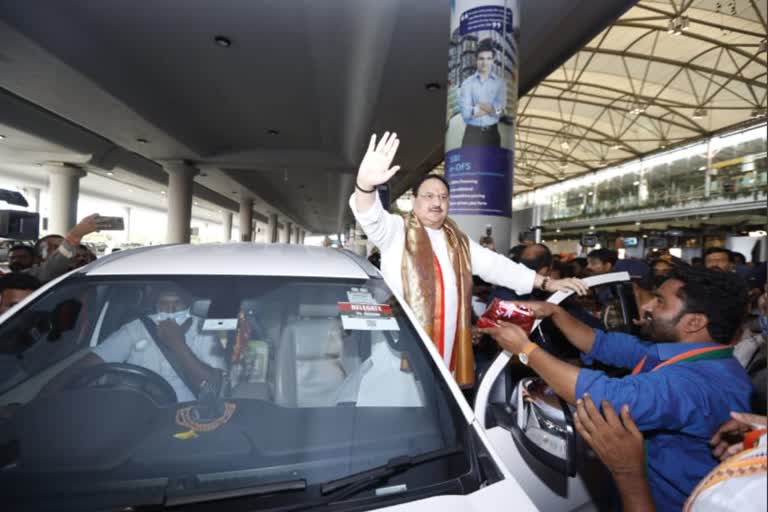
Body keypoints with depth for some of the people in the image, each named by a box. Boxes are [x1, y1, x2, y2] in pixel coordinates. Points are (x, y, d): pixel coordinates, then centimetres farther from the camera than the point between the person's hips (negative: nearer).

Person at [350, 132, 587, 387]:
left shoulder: (458, 242, 17)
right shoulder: (397, 230, 0)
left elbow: (495, 265, 16)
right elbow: (372, 218, -19)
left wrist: (547, 283, 11)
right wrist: (366, 184, -41)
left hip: (445, 349, 5)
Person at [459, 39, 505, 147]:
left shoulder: (500, 82, 3)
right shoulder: (467, 83, -1)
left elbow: (500, 108, -8)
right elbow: (465, 112, -11)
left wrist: (477, 106, -6)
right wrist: (492, 108, -6)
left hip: (492, 132, 1)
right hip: (472, 133, -1)